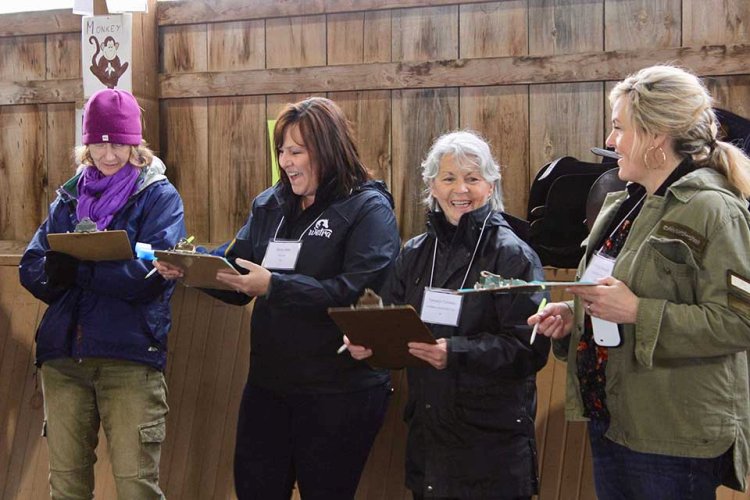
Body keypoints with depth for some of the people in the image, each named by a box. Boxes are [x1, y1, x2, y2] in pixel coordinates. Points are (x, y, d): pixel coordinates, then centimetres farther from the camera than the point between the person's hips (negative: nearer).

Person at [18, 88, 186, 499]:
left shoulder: (159, 196, 0)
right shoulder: (69, 196, 14)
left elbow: (151, 275, -14)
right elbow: (31, 268, 6)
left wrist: (77, 268, -21)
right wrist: (54, 270, -17)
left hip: (130, 355, -4)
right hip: (63, 354, 5)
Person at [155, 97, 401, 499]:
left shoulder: (368, 209, -10)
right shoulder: (269, 205, 10)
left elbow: (356, 291, -22)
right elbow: (234, 266, 7)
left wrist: (275, 286, -27)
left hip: (338, 392, -6)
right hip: (268, 383, 6)